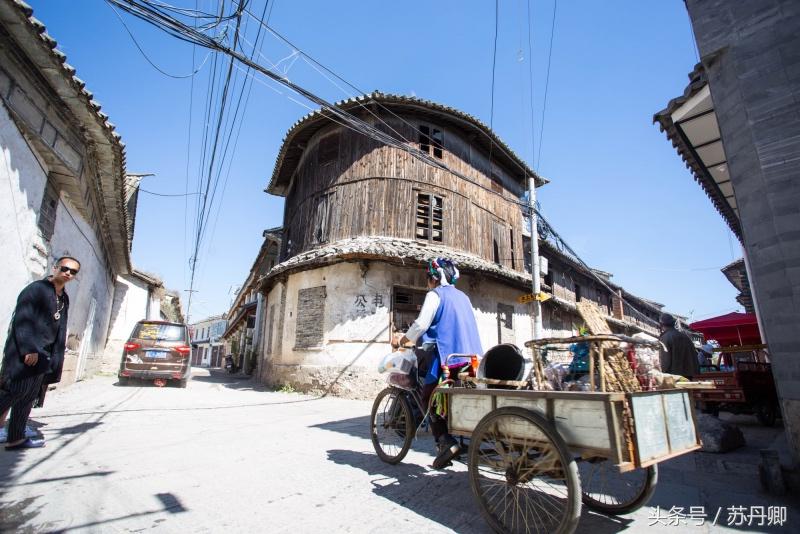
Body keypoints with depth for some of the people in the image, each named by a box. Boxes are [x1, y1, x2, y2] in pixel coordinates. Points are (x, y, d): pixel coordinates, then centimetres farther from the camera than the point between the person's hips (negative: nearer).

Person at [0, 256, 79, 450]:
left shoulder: (64, 298, 15)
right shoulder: (36, 288, -9)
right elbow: (22, 320, -16)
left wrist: (55, 357, 13)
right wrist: (29, 349, -22)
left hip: (42, 354, 8)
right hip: (24, 353, -8)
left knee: (29, 397, 10)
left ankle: (16, 439, 17)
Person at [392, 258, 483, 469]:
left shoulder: (435, 294, -2)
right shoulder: (463, 297, 21)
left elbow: (421, 324, -11)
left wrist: (403, 339, 4)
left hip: (447, 356, -8)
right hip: (471, 356, 8)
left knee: (428, 398, 3)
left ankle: (445, 442, -10)